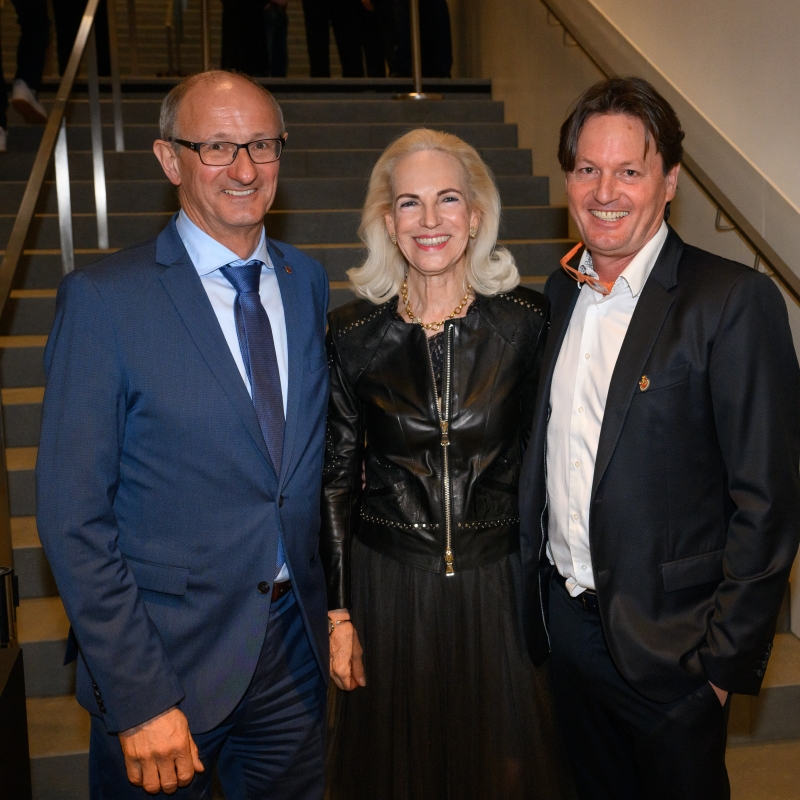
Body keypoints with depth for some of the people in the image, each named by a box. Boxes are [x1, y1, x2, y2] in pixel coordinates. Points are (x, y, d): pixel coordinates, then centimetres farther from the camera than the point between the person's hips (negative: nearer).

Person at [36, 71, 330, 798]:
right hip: (166, 659, -4)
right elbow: (73, 518, -14)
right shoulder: (102, 300, -14)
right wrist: (137, 696, -16)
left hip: (297, 647, 5)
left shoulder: (309, 282, 2)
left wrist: (328, 603, 7)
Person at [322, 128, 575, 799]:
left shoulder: (528, 322, -7)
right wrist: (339, 613, 0)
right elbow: (337, 475, 0)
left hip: (501, 584, 0)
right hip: (388, 588, 1)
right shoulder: (352, 335, -5)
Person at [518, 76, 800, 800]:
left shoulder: (734, 301, -16)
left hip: (669, 642, -5)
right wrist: (536, 589, 9)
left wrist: (728, 656, -15)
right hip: (564, 615, 6)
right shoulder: (561, 291, 4)